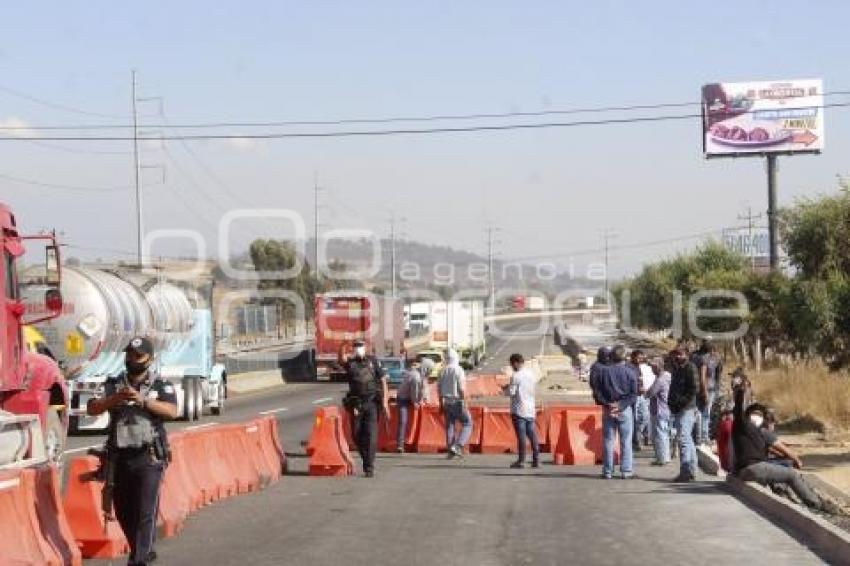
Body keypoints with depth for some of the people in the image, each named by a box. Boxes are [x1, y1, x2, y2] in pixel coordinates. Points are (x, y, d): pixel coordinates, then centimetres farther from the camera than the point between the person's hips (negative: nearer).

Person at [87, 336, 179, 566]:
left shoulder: (161, 386, 3)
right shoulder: (114, 385, 10)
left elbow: (172, 411, -14)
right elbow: (91, 409, 0)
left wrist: (143, 400, -25)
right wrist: (115, 399, -17)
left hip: (149, 458, -4)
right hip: (119, 457, 4)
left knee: (145, 511, -9)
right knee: (123, 511, 12)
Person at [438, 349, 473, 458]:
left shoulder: (443, 371, 6)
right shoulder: (459, 370, -11)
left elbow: (439, 388, 9)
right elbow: (462, 388, -16)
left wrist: (441, 404, 17)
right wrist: (464, 404, -13)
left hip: (446, 403, 6)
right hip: (457, 402, -6)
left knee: (449, 426, 12)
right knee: (467, 424, 4)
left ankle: (450, 451, 11)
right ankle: (457, 446, -12)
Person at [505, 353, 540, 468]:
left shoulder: (516, 376, -12)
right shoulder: (531, 375, 10)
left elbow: (511, 392, -15)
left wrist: (506, 388, 7)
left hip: (519, 410, -6)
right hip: (531, 410, 6)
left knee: (521, 435, -5)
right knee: (532, 434, 8)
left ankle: (521, 460, -4)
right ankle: (536, 460, 7)